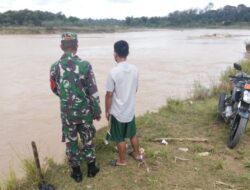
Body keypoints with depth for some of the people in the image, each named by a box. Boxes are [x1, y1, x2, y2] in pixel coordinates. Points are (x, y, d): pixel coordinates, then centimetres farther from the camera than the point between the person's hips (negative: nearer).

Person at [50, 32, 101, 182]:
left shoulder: (55, 67, -8)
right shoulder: (85, 65, -15)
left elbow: (55, 90, 8)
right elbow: (93, 92, -12)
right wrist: (97, 111, 0)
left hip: (67, 112, 1)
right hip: (85, 111, -1)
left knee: (71, 142, 16)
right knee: (88, 140, 18)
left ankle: (77, 172, 29)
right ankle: (91, 168, 33)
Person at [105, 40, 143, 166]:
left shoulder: (113, 72, -23)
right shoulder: (135, 69, -5)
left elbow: (109, 94, -17)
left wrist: (107, 111, -4)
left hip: (118, 111, -5)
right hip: (131, 109, 6)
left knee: (120, 138, 12)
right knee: (132, 133, 24)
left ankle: (122, 161, 28)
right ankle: (137, 154, 41)